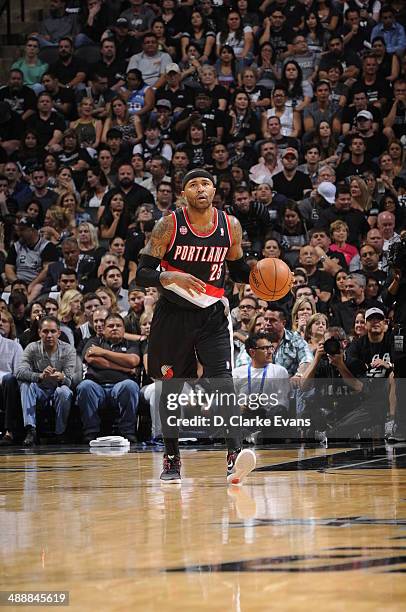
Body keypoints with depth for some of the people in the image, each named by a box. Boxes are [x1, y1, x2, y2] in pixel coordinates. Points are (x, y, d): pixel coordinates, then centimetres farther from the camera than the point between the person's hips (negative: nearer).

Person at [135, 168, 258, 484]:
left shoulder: (231, 226, -2)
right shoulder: (169, 225, -11)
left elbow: (237, 268, 14)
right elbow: (142, 274, -12)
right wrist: (172, 277, -31)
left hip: (212, 316, 1)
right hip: (174, 314, -1)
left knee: (223, 382, -16)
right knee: (171, 385, 9)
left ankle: (235, 457, -28)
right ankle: (171, 459, 23)